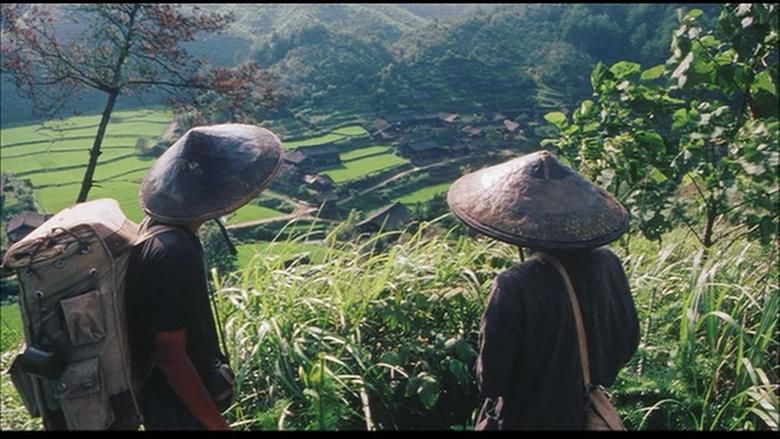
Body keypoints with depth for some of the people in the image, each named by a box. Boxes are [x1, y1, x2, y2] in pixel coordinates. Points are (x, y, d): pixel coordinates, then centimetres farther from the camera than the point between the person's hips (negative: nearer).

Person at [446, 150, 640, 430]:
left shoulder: (515, 287, -31)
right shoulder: (607, 266, -14)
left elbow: (490, 380, -23)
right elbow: (627, 343, 1)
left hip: (527, 419, -4)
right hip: (587, 415, 5)